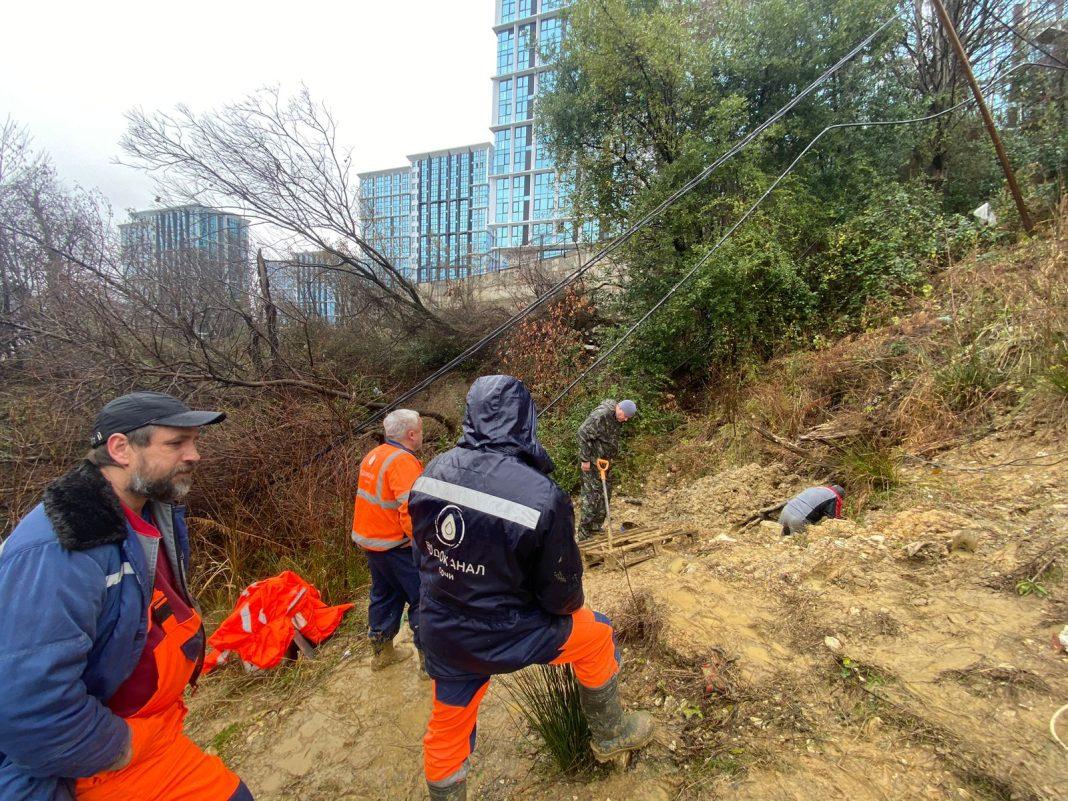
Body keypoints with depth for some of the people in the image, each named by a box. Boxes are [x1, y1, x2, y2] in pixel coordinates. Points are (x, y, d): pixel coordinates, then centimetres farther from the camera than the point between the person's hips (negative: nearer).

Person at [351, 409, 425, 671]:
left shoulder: (373, 456, 8)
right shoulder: (403, 461, -22)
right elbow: (411, 510, -29)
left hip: (371, 540, 9)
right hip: (397, 546, -9)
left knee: (384, 595, 22)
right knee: (422, 599, 3)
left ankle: (381, 651, 35)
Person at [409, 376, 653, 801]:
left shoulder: (434, 470, -13)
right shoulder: (543, 496, -29)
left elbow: (423, 547, 4)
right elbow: (562, 594, -16)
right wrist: (567, 606, 8)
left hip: (440, 633, 5)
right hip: (501, 638, -4)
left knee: (447, 729, 26)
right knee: (596, 634, 21)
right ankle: (610, 734, 42)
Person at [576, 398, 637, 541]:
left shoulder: (618, 418, 5)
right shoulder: (601, 415, -25)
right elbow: (583, 433, -25)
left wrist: (611, 456, 18)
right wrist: (585, 459, -22)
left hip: (604, 459, 9)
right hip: (592, 461, -9)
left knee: (605, 492, 14)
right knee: (592, 495, -6)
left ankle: (596, 527, 28)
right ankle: (584, 534, 3)